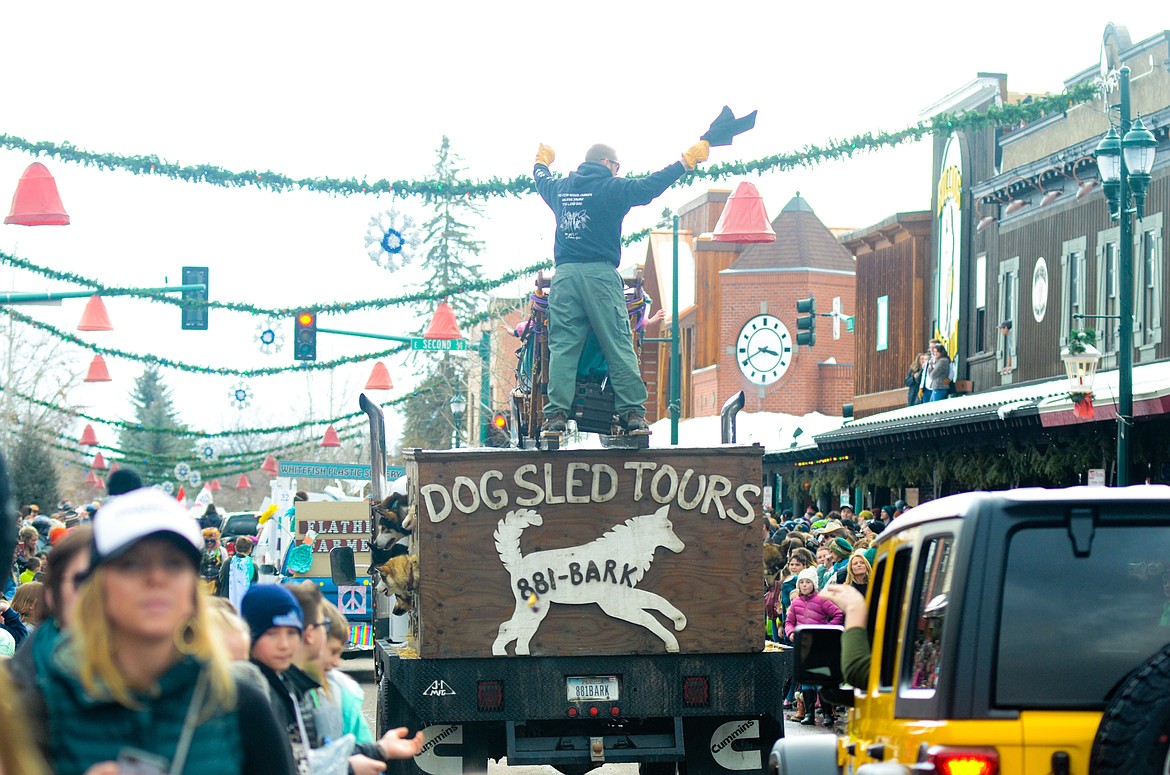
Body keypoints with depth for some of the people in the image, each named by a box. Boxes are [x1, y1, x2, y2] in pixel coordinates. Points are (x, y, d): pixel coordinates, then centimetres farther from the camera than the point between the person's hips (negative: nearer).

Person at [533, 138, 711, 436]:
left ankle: (556, 414, -8)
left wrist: (542, 162, 59)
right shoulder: (612, 188, 0)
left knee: (562, 347, 1)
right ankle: (632, 412, -5)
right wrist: (686, 162, 8)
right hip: (600, 274, -4)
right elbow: (648, 186, -1)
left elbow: (542, 180, 36)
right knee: (619, 345, -1)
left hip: (564, 275, 4)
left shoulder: (559, 187, 15)